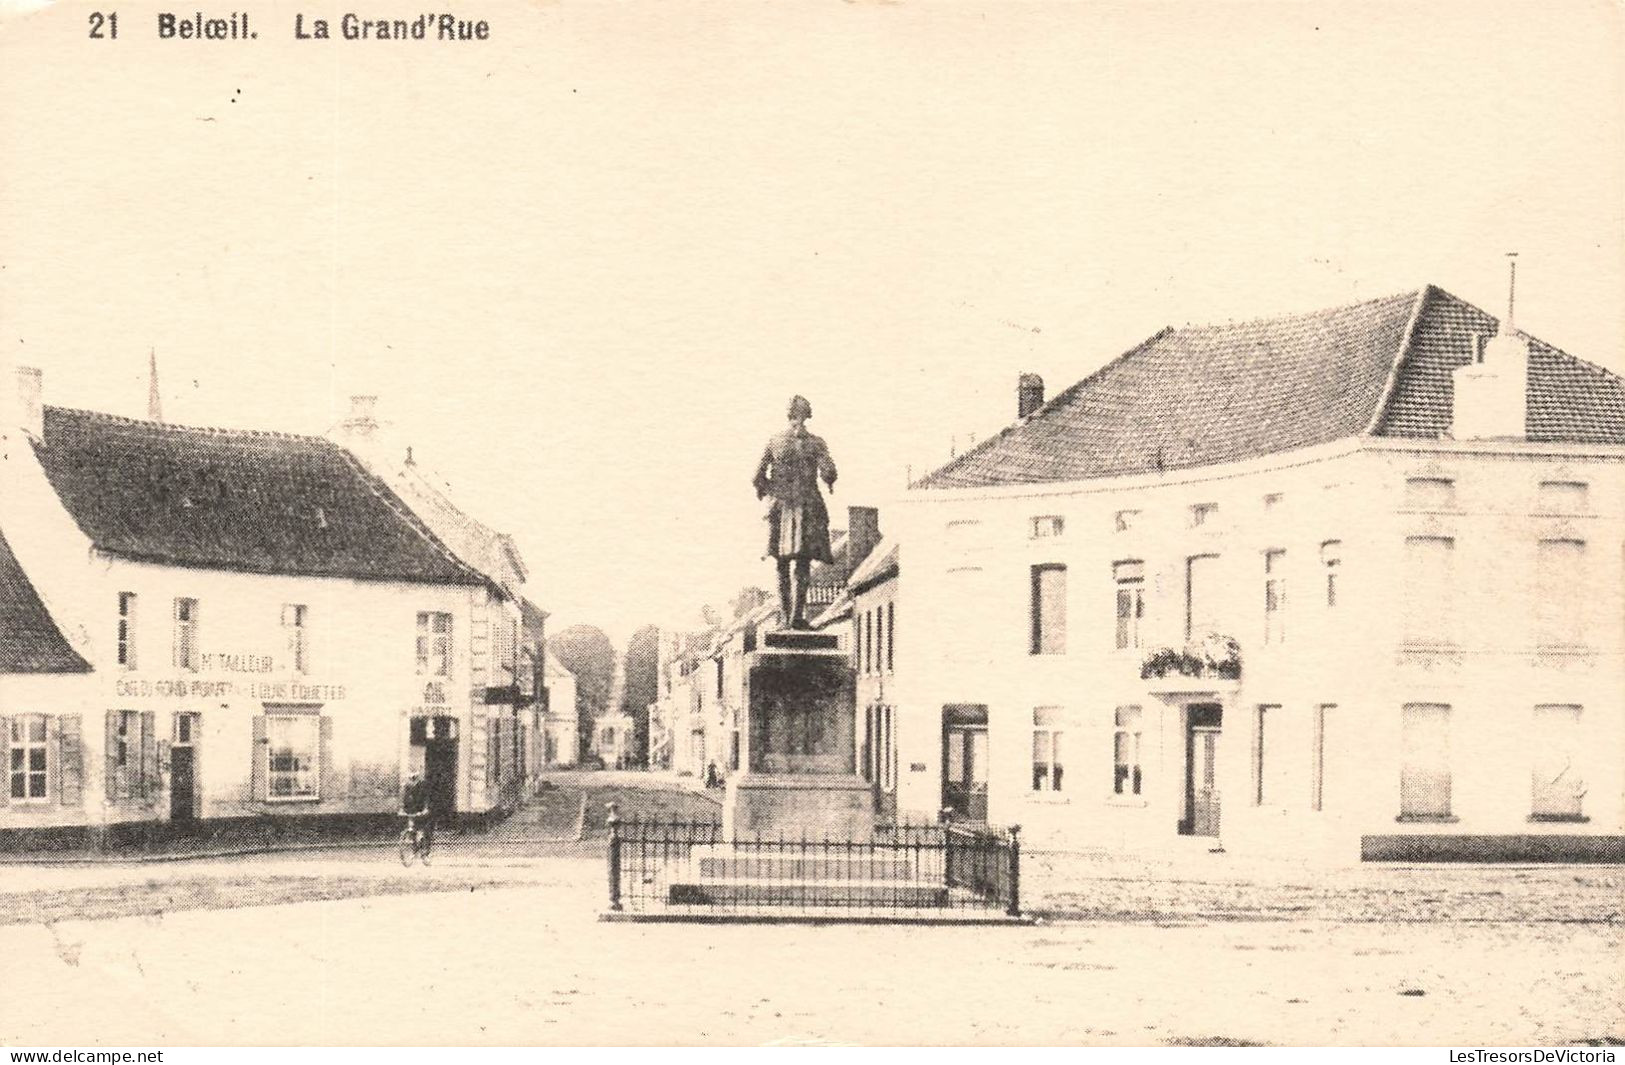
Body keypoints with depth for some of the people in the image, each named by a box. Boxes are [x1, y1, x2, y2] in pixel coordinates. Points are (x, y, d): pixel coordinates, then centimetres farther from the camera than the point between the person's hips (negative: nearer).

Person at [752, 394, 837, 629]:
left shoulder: (774, 442, 2)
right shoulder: (816, 443, -3)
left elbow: (758, 475, -1)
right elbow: (828, 471, -14)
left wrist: (763, 490, 19)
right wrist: (830, 483, 8)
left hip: (781, 508, 2)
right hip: (808, 508, -2)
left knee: (783, 564, 11)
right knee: (803, 564, 0)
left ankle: (786, 615, 12)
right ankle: (797, 614, -9)